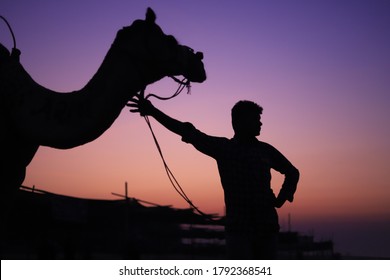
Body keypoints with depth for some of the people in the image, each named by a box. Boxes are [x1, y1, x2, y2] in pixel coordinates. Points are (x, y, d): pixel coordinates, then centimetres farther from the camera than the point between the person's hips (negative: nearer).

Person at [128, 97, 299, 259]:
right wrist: (153, 112, -14)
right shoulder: (223, 147, 4)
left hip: (267, 227, 3)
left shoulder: (265, 150, 12)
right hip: (238, 228, -3)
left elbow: (292, 172, 27)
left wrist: (281, 199, 11)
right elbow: (188, 132, -5)